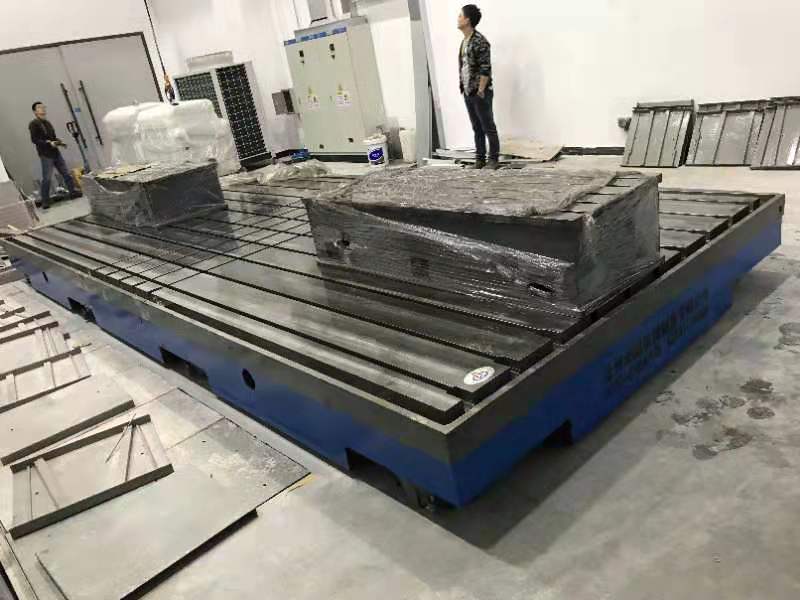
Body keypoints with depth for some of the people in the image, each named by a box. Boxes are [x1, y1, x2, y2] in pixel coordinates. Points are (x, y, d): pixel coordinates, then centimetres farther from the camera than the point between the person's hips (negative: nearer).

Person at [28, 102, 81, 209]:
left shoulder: (47, 123, 13)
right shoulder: (34, 124, -8)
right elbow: (34, 140, -13)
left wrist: (60, 142, 1)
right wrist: (48, 143, -21)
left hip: (55, 152, 7)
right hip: (45, 155, -7)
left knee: (66, 174, 10)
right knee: (46, 179, -5)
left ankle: (73, 192, 22)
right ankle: (45, 201, 2)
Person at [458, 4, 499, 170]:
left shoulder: (479, 41, -13)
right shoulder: (464, 41, 13)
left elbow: (485, 68, -17)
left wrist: (481, 90, -18)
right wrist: (463, 87, 13)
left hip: (480, 93, -8)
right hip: (468, 92, 8)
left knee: (488, 127, -1)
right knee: (477, 128, 12)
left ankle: (493, 159, 5)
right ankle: (479, 158, 18)